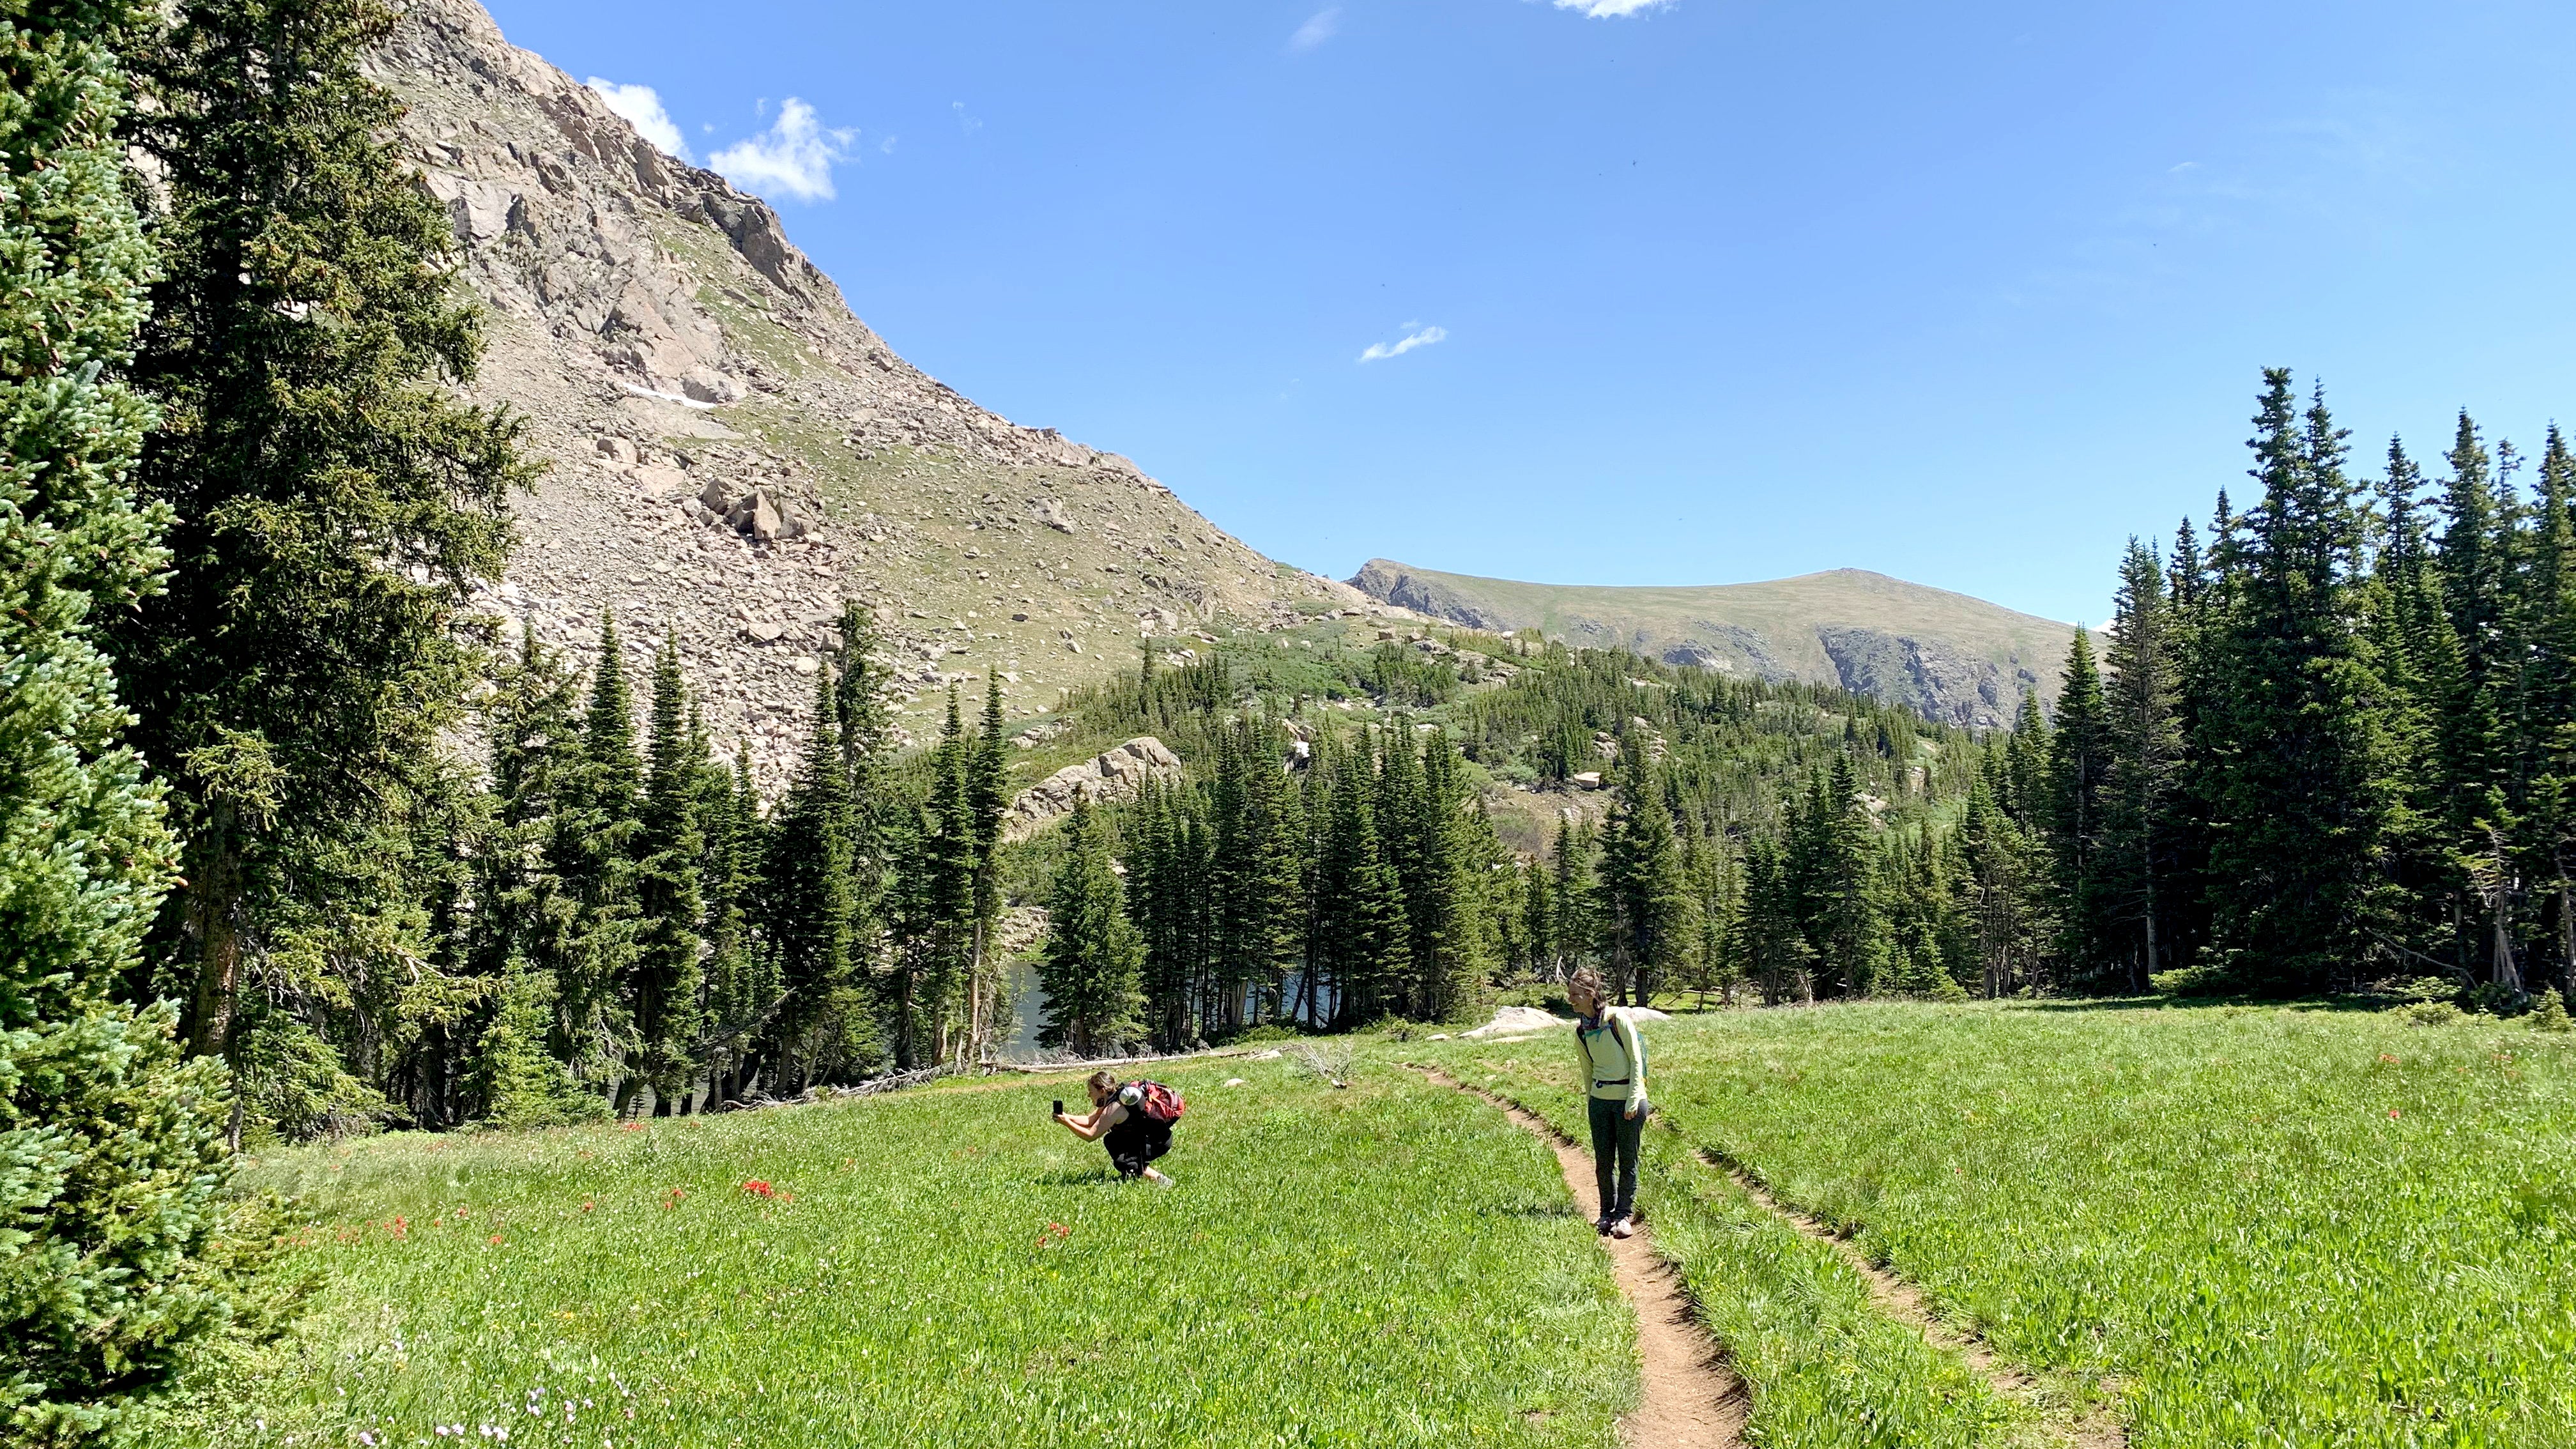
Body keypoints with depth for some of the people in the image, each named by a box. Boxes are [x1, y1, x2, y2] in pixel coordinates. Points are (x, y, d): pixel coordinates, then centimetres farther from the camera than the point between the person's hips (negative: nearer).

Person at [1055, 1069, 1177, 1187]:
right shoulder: (1115, 1096, 5)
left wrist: (1066, 1122, -16)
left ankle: (1159, 1179, -16)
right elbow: (1089, 1120, 9)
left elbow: (1090, 1136, -21)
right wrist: (1066, 1116, -2)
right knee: (1110, 1139, 17)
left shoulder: (1114, 1108, -23)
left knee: (1121, 1162, -17)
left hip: (1159, 1142, -10)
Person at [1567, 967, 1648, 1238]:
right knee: (1603, 1161, 7)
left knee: (1627, 1161, 4)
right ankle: (1607, 1213, 22)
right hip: (1599, 1101, 5)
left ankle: (1625, 1215, 15)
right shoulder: (1581, 1031, 3)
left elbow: (1636, 1060, -11)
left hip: (1629, 1099, -5)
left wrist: (1632, 1101, -13)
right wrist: (1589, 1102, 16)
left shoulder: (1618, 1018, -13)